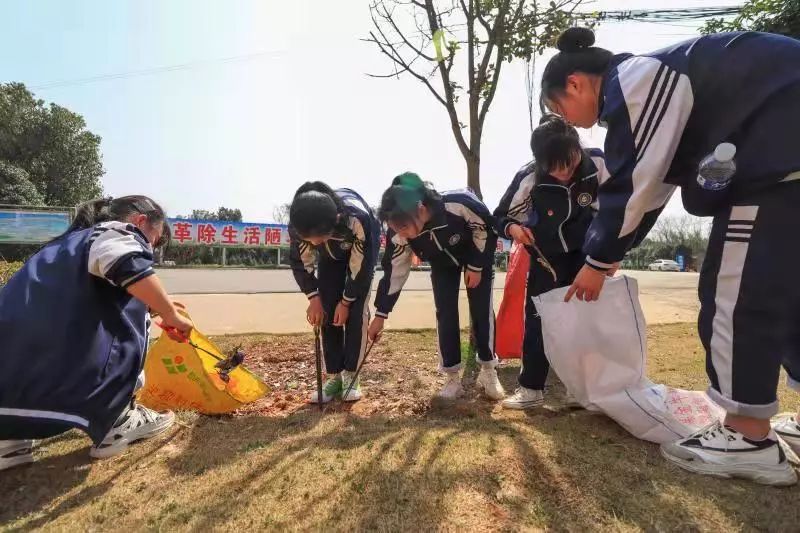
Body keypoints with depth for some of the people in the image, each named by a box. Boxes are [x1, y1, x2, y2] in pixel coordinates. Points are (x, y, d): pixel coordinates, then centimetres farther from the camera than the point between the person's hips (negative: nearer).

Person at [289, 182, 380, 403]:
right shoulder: (297, 225, -34)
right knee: (327, 312, -6)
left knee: (356, 312, -13)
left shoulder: (357, 218, -45)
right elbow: (300, 262, -14)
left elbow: (362, 265, -29)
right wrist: (314, 298, -17)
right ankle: (333, 377, 5)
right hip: (330, 255, 3)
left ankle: (350, 376, 1)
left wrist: (346, 301, -20)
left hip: (362, 251, -3)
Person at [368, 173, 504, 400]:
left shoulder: (458, 203, -43)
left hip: (477, 254, -2)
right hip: (443, 264, 2)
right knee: (445, 314, -5)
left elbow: (485, 226, -22)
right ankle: (453, 377, 8)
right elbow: (394, 272, -18)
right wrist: (381, 314, -14)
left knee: (482, 310, -4)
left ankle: (488, 371, 14)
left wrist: (476, 266, -17)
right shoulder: (399, 234, -31)